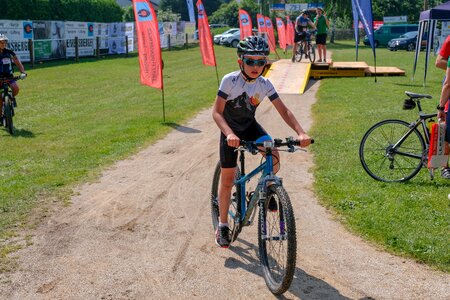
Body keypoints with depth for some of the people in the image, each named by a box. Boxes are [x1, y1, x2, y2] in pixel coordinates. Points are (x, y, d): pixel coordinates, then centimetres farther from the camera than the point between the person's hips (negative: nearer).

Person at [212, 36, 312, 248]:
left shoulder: (264, 84, -14)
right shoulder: (230, 80, -24)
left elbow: (283, 111, -14)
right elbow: (217, 112, -26)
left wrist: (300, 132, -29)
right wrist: (229, 134, -44)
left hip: (250, 126, 3)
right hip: (230, 131, -3)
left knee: (274, 156, -25)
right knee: (227, 180, -1)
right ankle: (223, 225, 16)